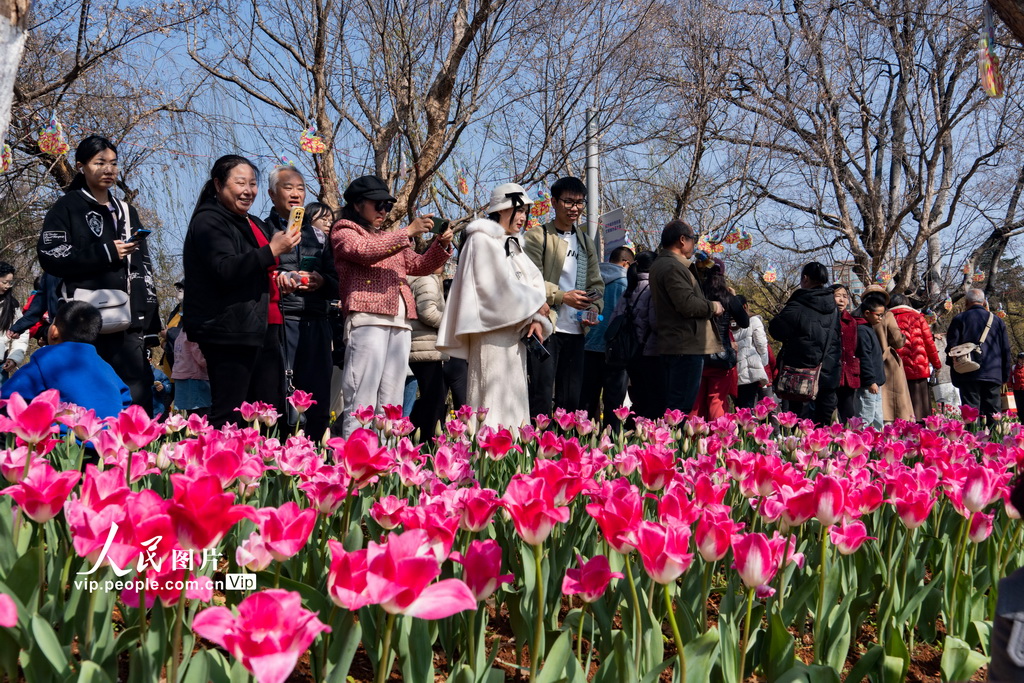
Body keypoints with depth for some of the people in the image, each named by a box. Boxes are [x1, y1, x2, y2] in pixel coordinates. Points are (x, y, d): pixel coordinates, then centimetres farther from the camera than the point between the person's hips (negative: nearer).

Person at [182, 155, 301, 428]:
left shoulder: (255, 224, 24)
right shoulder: (209, 222, -4)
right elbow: (225, 270, -19)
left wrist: (279, 281, 16)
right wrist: (272, 250, -21)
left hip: (264, 328, 9)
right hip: (230, 331, -9)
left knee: (272, 411, 5)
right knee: (228, 416, -10)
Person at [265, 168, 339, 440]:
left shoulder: (317, 235, 22)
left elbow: (336, 283, 20)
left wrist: (322, 281, -1)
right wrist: (278, 278, -17)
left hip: (316, 323, 5)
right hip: (280, 320, -4)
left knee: (319, 407, 3)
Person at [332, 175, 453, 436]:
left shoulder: (391, 238, 31)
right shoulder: (344, 230, 9)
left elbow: (419, 265, 27)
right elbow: (364, 251, -12)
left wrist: (441, 245, 9)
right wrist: (407, 232, -14)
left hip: (401, 322, 8)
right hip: (367, 319, -7)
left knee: (391, 400, 3)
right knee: (362, 397, -14)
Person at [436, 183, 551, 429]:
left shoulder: (513, 245, 23)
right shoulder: (482, 240, -4)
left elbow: (534, 281, 12)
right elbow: (500, 286, -14)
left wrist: (536, 320, -4)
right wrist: (536, 305, -3)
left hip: (514, 332, 9)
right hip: (492, 332, -9)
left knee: (514, 398, 6)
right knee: (493, 402, -12)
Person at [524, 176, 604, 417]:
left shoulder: (586, 242, 19)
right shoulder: (537, 237, 0)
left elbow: (596, 284, 17)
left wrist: (595, 308, -2)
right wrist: (562, 297, -18)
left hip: (575, 331, 6)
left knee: (571, 399, 8)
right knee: (542, 397, -6)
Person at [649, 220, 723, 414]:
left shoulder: (660, 265, 20)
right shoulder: (673, 267, -15)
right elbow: (688, 305, -24)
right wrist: (713, 307, -7)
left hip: (671, 345, 11)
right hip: (686, 347, -11)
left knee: (672, 404, 13)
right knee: (681, 407, -9)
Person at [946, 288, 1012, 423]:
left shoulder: (959, 319, 1)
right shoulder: (997, 320, 11)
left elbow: (951, 347, -2)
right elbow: (1006, 350, 13)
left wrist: (954, 372, 11)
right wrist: (1004, 377, 18)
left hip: (969, 375, -3)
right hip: (994, 375, 3)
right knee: (993, 414, 5)